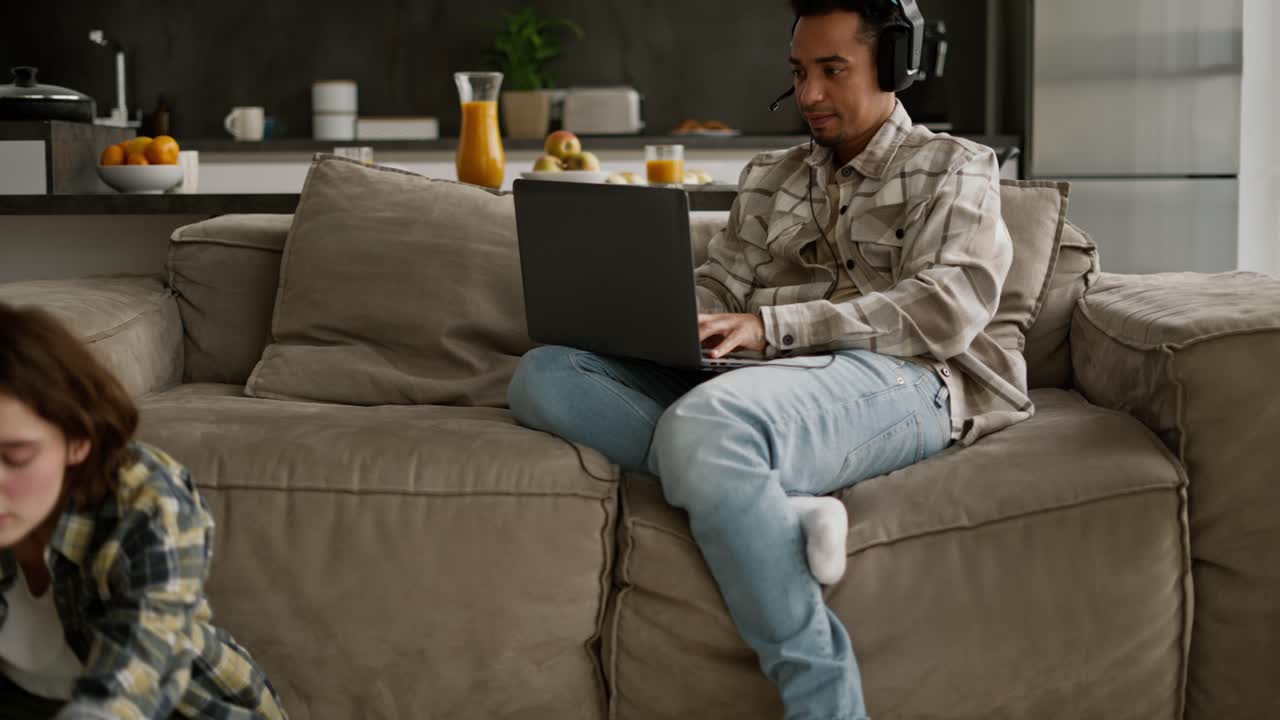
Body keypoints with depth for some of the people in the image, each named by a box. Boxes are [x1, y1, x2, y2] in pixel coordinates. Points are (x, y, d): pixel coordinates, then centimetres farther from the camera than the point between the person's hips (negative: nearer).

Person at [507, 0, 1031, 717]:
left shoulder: (953, 166, 13)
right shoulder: (769, 178, 30)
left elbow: (947, 309, -4)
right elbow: (717, 288, 20)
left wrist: (772, 326, -15)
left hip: (893, 378, -6)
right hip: (763, 383, 6)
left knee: (703, 424, -39)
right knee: (545, 376, -17)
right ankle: (780, 512, -32)